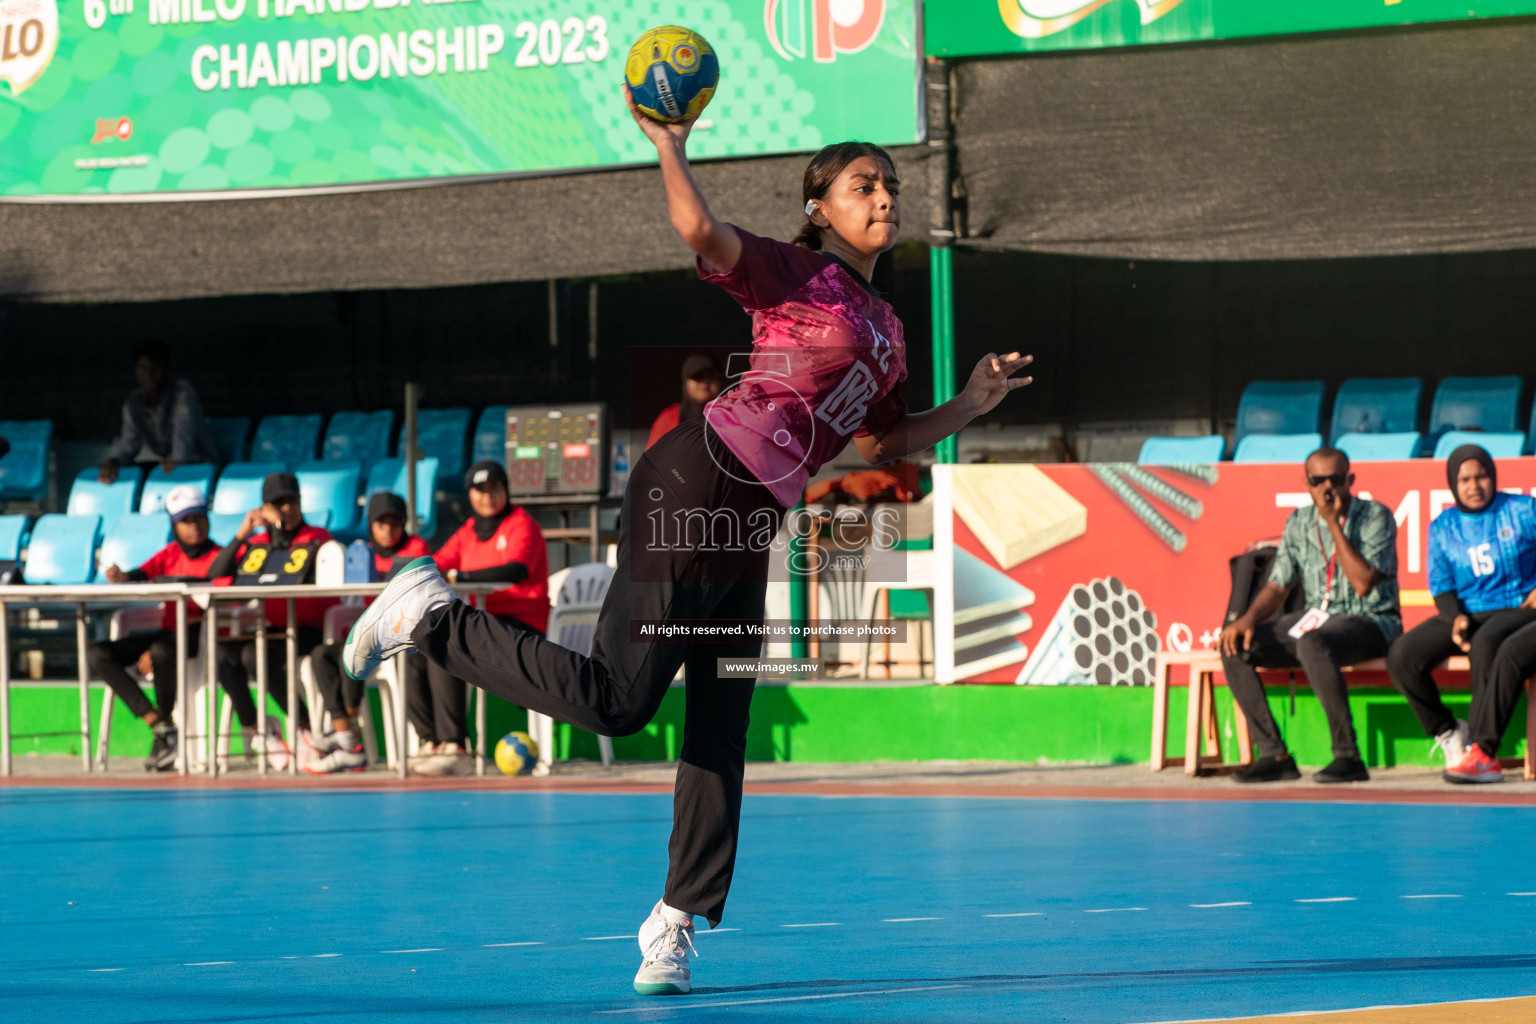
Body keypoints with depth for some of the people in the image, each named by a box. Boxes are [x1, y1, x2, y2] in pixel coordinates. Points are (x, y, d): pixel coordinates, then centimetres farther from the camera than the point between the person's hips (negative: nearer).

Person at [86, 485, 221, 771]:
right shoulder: (170, 554, 15)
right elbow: (141, 575, -1)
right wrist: (121, 577, -29)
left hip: (199, 637, -7)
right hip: (167, 635, 7)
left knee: (162, 651, -40)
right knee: (98, 654, -12)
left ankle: (165, 729, -21)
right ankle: (159, 725, -22)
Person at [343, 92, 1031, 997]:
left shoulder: (886, 328, 21)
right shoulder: (796, 274, -3)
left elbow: (878, 443, 30)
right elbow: (703, 231, -21)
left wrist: (974, 402, 23)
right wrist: (669, 141, -25)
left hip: (747, 532, 8)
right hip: (698, 488, -8)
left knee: (720, 735, 5)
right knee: (615, 700, -13)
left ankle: (677, 922, 10)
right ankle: (429, 615, 1)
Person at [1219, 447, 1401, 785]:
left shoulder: (1375, 517, -8)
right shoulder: (1299, 523, 9)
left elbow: (1363, 583, -20)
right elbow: (1277, 585, 8)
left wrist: (1334, 524, -19)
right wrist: (1249, 618, -12)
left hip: (1369, 621, -6)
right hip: (1315, 618, 6)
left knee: (1312, 645, -39)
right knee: (1236, 646, -13)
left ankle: (1348, 757, -33)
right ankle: (1273, 754, -13)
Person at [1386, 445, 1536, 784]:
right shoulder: (1443, 527, 13)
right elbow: (1441, 585, 7)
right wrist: (1455, 618, -14)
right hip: (1466, 613, 4)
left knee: (1486, 641, -41)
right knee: (1401, 657, -21)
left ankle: (1483, 752, -41)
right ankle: (1448, 732, 0)